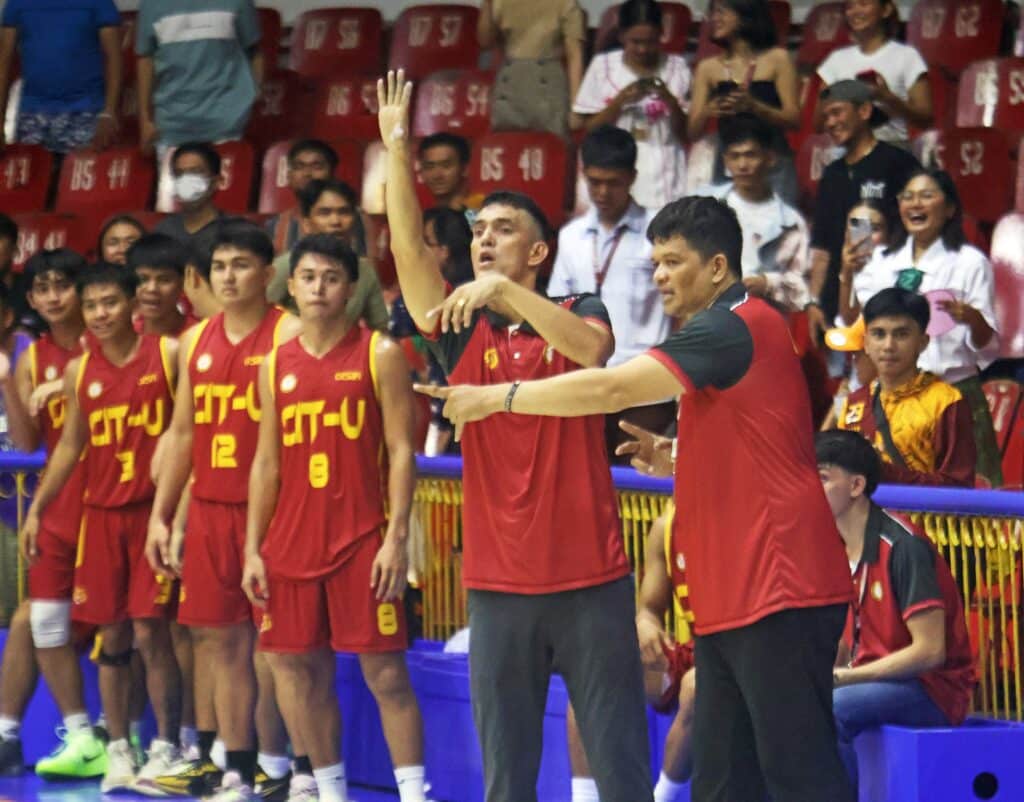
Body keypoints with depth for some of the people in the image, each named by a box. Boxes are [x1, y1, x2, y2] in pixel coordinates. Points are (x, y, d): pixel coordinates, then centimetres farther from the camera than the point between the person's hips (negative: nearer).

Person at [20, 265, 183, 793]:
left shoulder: (169, 355, -4)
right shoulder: (79, 372, 9)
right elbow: (70, 445, 16)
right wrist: (36, 508, 10)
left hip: (154, 511, -4)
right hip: (100, 513, 4)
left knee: (150, 630, -7)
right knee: (112, 637, 5)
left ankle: (166, 746, 1)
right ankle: (117, 750, 11)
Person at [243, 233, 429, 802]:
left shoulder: (380, 355, -1)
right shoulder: (276, 365, 11)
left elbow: (401, 450, -5)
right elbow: (266, 461, 13)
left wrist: (396, 537, -13)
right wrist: (253, 549, 6)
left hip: (362, 539, -5)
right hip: (293, 538, 5)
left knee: (384, 671, -5)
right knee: (301, 669, 7)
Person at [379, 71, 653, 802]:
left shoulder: (577, 312, 3)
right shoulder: (462, 333, 7)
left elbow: (591, 347, -20)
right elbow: (409, 250, -7)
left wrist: (505, 291, -27)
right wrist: (398, 150, -15)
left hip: (589, 575, -2)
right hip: (498, 581, 3)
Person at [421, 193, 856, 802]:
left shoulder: (737, 325, -12)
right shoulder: (724, 333, 20)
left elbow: (611, 389, -16)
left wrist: (497, 397, -9)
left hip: (777, 592, -11)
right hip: (732, 600, 11)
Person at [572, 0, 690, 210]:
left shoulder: (676, 68, 4)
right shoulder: (603, 66, 4)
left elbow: (687, 133, 3)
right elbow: (588, 127, 3)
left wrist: (670, 101, -13)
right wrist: (620, 101, -11)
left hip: (662, 173, 0)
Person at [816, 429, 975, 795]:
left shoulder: (901, 546, -18)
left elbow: (930, 651, -22)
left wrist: (844, 677, -20)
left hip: (932, 689, -8)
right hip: (874, 680, 8)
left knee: (827, 712, -30)